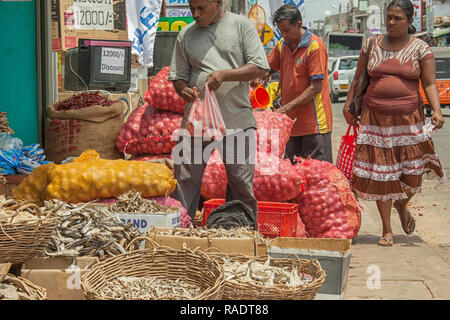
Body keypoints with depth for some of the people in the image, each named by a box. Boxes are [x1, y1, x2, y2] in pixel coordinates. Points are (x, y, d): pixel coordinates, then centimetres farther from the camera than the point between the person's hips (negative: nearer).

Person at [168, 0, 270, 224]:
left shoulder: (241, 25, 2)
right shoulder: (186, 34, 10)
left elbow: (260, 68, -3)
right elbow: (178, 76, 15)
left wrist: (224, 75, -16)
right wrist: (183, 90, -9)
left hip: (237, 119, -2)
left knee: (241, 184, 4)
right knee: (184, 181, 1)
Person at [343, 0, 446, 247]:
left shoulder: (420, 48, 3)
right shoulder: (372, 44, 8)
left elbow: (429, 83, 0)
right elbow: (359, 78, 16)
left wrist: (436, 110, -14)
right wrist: (349, 104, 11)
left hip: (409, 118, -1)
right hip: (375, 119, 1)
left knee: (412, 170, -5)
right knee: (380, 173, 0)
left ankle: (402, 206, 30)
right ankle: (387, 230, 12)